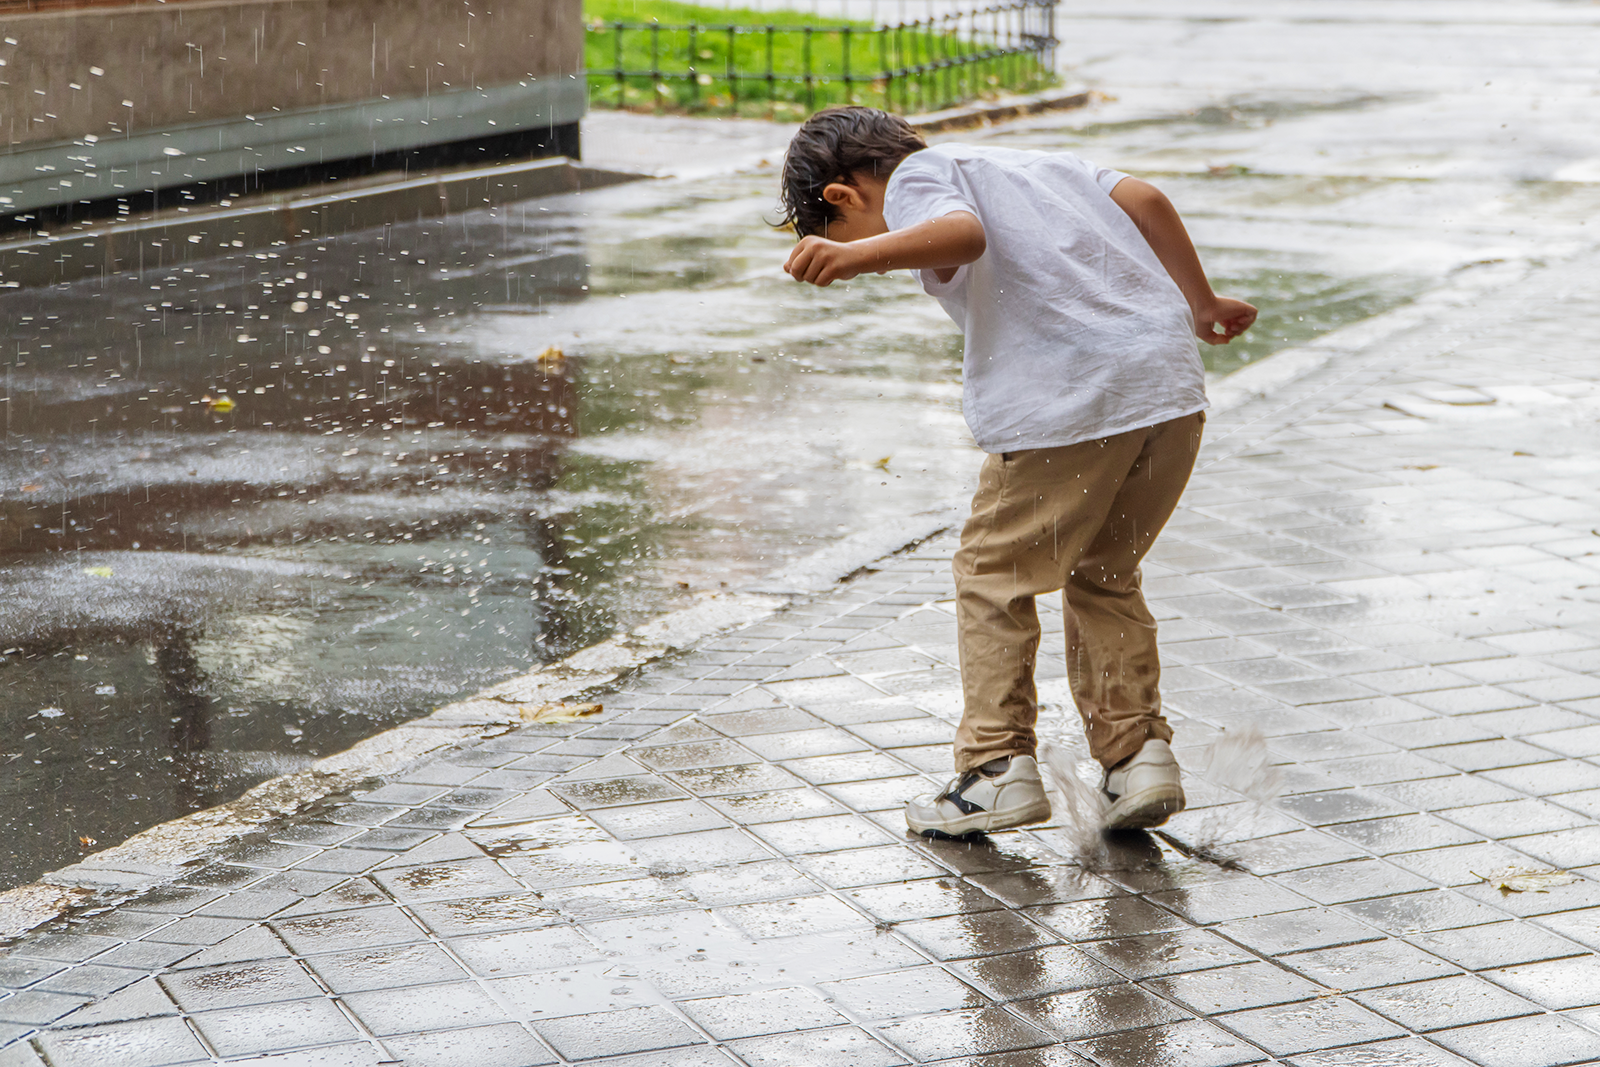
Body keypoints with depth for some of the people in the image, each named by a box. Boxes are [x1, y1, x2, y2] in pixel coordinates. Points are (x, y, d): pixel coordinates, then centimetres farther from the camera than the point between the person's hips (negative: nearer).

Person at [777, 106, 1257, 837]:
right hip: (1170, 378, 8)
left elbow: (964, 232, -18)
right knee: (1103, 576, 22)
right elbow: (1145, 200, 21)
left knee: (993, 573, 9)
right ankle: (1138, 749, 17)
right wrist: (1200, 306, 31)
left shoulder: (914, 179, 5)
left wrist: (854, 256, -31)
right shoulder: (1028, 162, 29)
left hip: (1066, 402, -8)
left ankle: (999, 768, 9)